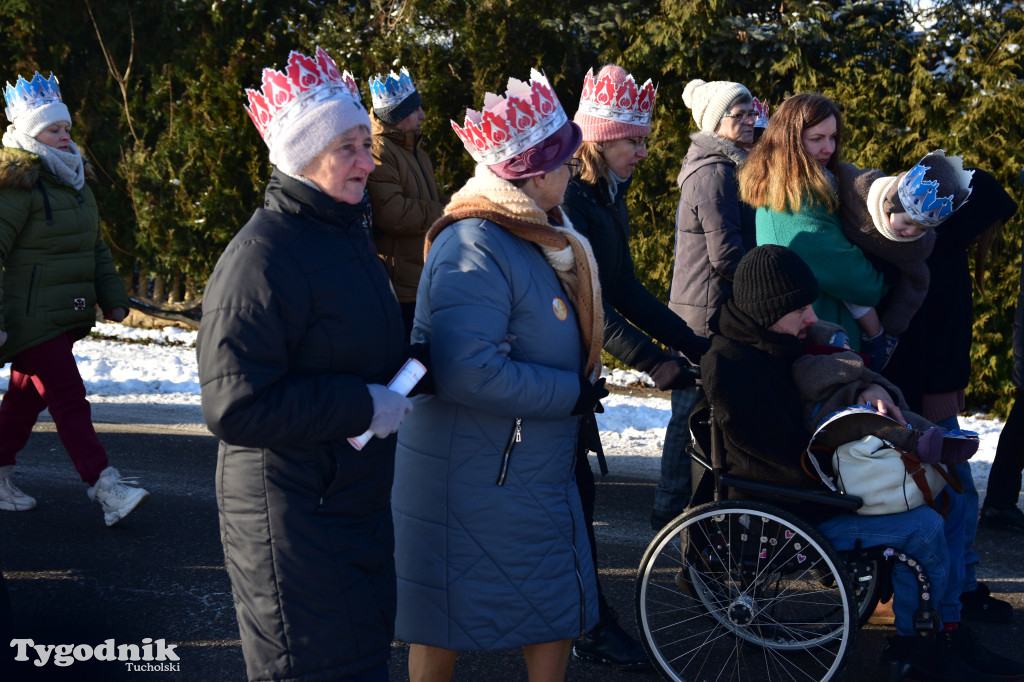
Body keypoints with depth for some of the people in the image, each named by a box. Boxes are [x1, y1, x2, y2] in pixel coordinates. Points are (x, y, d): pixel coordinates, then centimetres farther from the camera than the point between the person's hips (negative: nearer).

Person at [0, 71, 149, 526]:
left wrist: (113, 298, 20)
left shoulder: (74, 181, 16)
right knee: (68, 398, -11)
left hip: (63, 317, 9)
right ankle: (106, 489, -13)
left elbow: (96, 248, 24)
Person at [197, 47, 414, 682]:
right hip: (293, 522, -9)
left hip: (360, 504, 9)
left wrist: (417, 363, 5)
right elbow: (235, 406, -26)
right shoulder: (262, 256, -21)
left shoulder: (349, 234, 11)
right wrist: (363, 405, -23)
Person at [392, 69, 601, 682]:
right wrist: (572, 393, -23)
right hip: (471, 480, -9)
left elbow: (576, 328, 21)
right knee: (447, 628, 9)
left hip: (539, 471, 9)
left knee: (560, 614, 17)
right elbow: (470, 372, -33)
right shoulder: (474, 248, -24)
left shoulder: (543, 237, 7)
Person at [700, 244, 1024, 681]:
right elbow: (796, 462, -26)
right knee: (922, 527, -21)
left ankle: (949, 635, 13)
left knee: (948, 500, 9)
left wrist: (865, 388, -4)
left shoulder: (777, 345, 6)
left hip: (816, 484, 11)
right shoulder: (729, 368, -25)